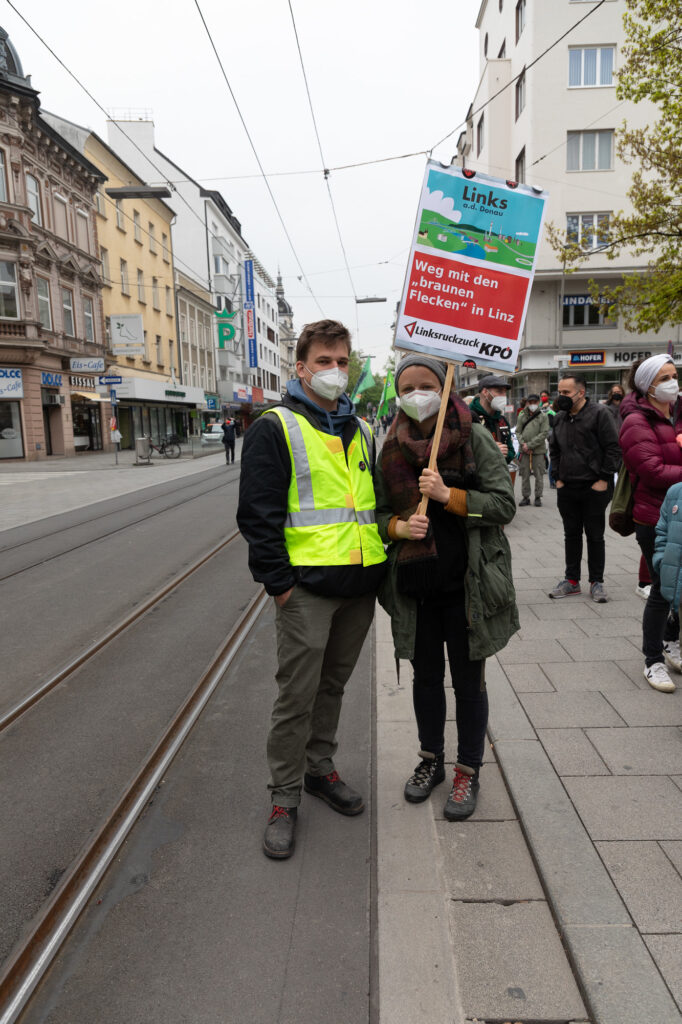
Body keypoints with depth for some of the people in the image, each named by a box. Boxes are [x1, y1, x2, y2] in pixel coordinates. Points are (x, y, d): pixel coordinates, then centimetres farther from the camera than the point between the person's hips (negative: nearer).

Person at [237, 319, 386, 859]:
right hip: (307, 585, -6)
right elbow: (258, 512, -10)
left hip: (360, 582, 6)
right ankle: (285, 797, 19)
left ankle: (319, 767, 37)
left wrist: (384, 559, 12)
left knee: (333, 683, 18)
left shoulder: (360, 429, 15)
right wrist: (278, 581, -13)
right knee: (297, 694, 1)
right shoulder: (276, 428, -5)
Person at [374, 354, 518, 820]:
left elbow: (505, 503, -11)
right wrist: (397, 526, -12)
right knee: (426, 675, 17)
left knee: (468, 680, 10)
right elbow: (379, 511, 10)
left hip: (467, 584, -3)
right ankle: (431, 760, 39)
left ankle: (468, 772, 29)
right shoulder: (391, 450, 4)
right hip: (415, 585, 4)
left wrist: (448, 495, -22)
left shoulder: (475, 439, -6)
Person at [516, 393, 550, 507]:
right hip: (524, 451, 3)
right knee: (525, 474, 6)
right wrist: (523, 444, -10)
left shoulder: (543, 416, 0)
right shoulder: (522, 416, 9)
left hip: (538, 451, -2)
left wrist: (530, 445, -13)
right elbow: (518, 432, 8)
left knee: (539, 475, 2)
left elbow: (544, 433, -8)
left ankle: (538, 497, 11)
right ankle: (525, 497, 15)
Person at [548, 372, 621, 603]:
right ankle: (572, 580, 22)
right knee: (571, 535, 12)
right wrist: (557, 477, 10)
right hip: (567, 489, 6)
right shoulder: (560, 418, 8)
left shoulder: (599, 414, -10)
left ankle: (596, 582, 16)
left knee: (595, 536, 5)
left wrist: (604, 479, -13)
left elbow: (613, 449, -11)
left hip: (594, 488, -5)